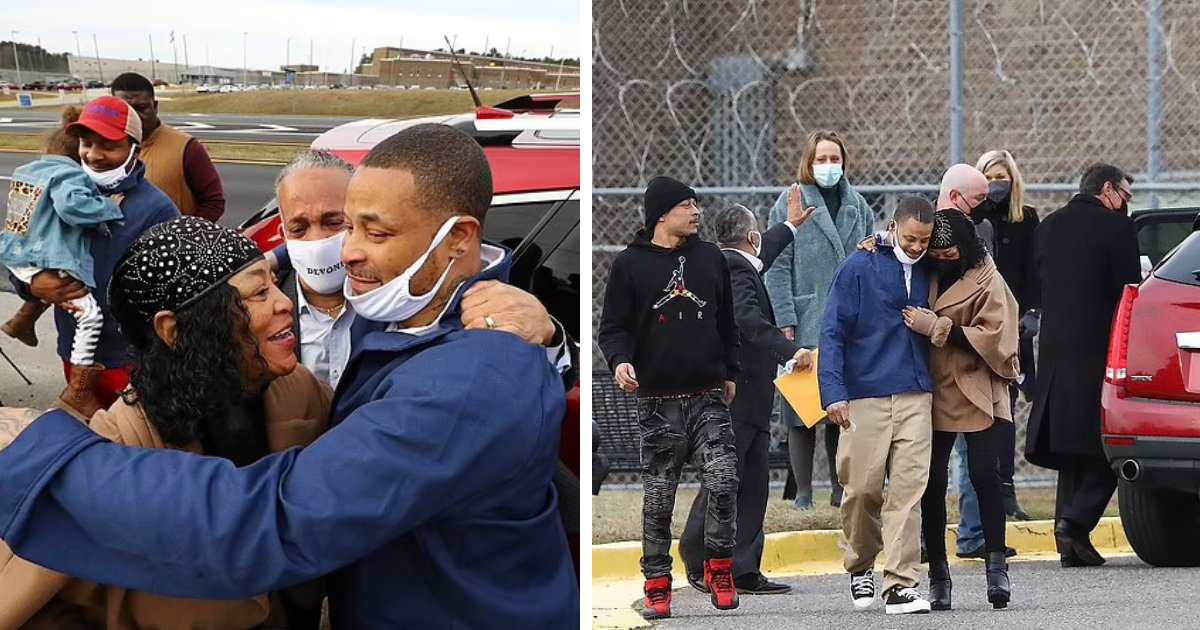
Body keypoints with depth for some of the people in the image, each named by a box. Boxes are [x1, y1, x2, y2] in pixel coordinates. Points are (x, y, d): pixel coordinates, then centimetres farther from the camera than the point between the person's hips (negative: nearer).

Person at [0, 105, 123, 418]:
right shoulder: (68, 176, -9)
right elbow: (72, 205, -28)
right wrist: (108, 208, -14)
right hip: (49, 261, -9)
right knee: (90, 315, -2)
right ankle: (78, 391, -3)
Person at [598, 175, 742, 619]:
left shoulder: (711, 259, 10)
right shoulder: (630, 265, -1)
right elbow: (613, 327, -1)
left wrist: (730, 374, 19)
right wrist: (620, 361, -20)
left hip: (709, 397, 2)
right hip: (658, 402, -2)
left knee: (723, 480, -15)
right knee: (658, 496, 2)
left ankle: (718, 568, 1)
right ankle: (657, 584, 13)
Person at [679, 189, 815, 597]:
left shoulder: (737, 264, 16)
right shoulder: (733, 269, -15)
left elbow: (762, 255, 39)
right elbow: (748, 319, -32)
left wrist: (790, 226, 53)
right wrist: (790, 350, -37)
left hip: (749, 398, 11)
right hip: (735, 395, -11)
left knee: (753, 484, 6)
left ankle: (744, 571, 5)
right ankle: (699, 563, 3)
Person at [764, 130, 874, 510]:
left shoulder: (857, 206, 12)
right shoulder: (790, 204, 0)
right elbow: (778, 267, -4)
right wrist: (785, 321, -11)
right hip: (806, 325, -4)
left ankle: (841, 489, 15)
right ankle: (803, 494, 4)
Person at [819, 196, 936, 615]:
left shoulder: (927, 274, 11)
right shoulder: (859, 269, -2)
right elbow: (832, 332, -4)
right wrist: (834, 391, -12)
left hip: (916, 396, 3)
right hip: (864, 396, -3)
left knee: (908, 490, -5)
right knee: (862, 489, 2)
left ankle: (901, 585, -7)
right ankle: (860, 568, 25)